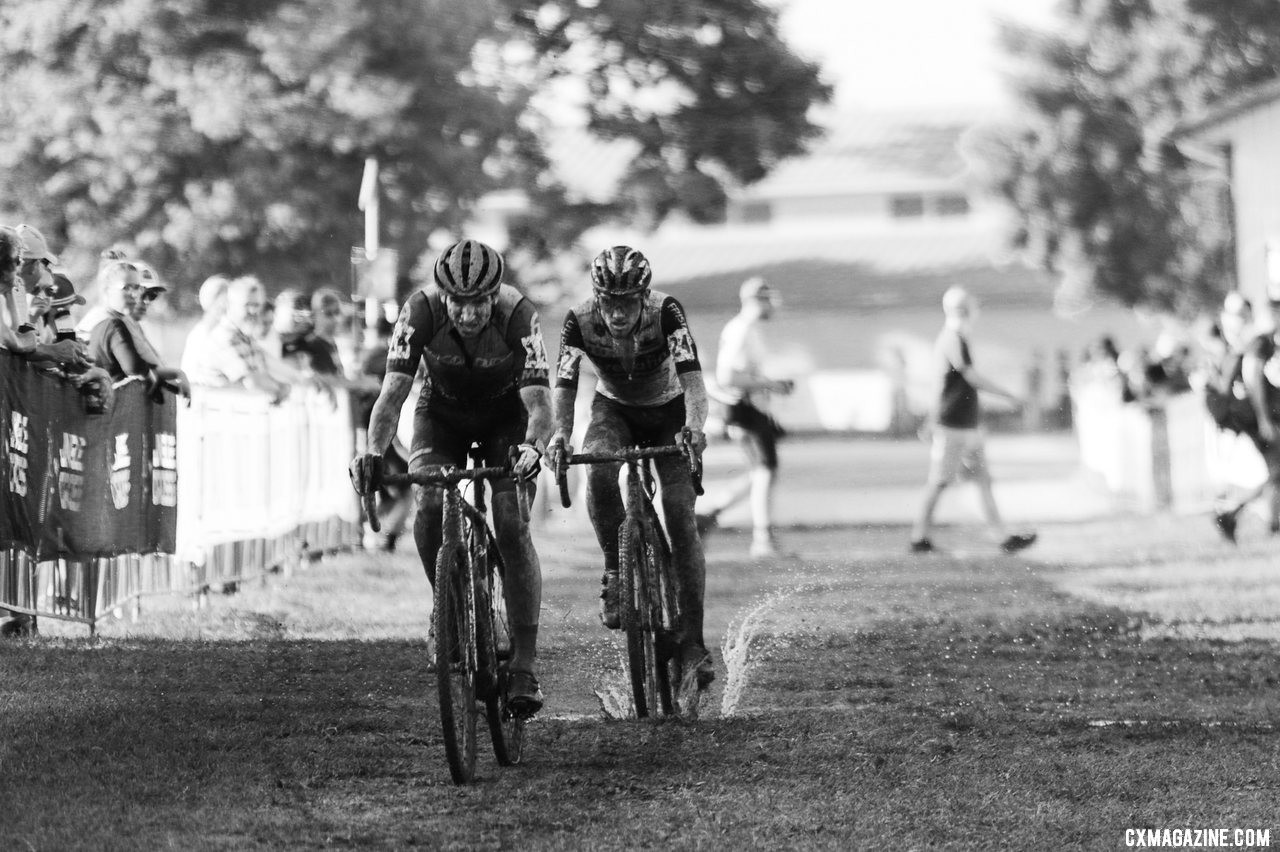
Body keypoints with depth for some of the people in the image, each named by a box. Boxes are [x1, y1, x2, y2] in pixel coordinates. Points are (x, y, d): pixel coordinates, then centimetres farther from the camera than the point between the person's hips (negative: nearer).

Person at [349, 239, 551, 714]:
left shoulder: (518, 315, -33)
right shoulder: (421, 312, -30)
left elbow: (539, 403, -38)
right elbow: (393, 392, -34)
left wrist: (532, 448, -59)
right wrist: (374, 452, -52)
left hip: (505, 416, -1)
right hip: (442, 414, 1)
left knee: (512, 526, -18)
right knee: (429, 512, -23)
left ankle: (525, 665, -15)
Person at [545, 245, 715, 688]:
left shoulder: (665, 312, -30)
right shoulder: (579, 321, -26)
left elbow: (691, 374, -40)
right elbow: (564, 385, -33)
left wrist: (695, 424, -59)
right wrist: (561, 434, -52)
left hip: (667, 411, -1)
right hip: (614, 408, 1)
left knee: (682, 522, -12)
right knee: (598, 471, -34)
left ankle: (693, 642, -7)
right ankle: (616, 571, -13)